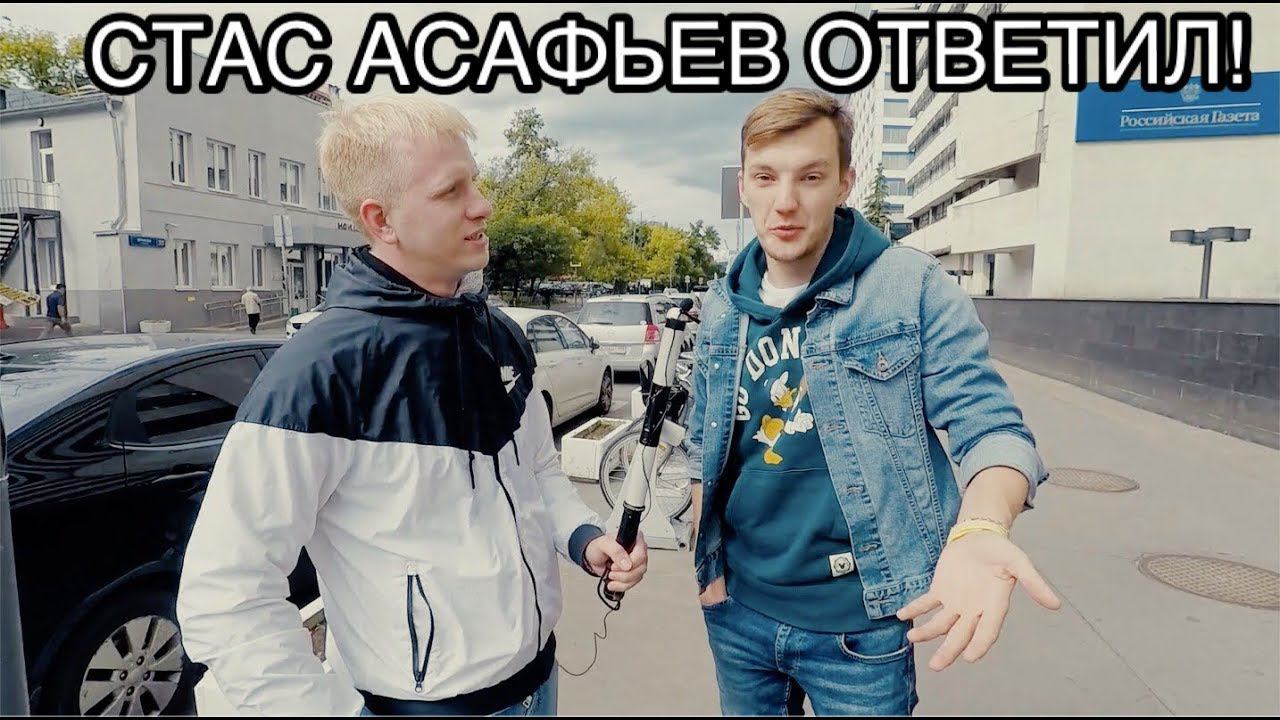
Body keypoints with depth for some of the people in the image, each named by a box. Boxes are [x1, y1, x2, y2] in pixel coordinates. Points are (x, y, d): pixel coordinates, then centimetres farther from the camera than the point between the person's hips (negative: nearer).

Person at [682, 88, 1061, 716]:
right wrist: (706, 561, 3)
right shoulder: (721, 307, 0)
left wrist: (980, 530, -35)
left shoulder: (913, 288, -12)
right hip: (738, 613, 4)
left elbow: (991, 426, -15)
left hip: (861, 625, -3)